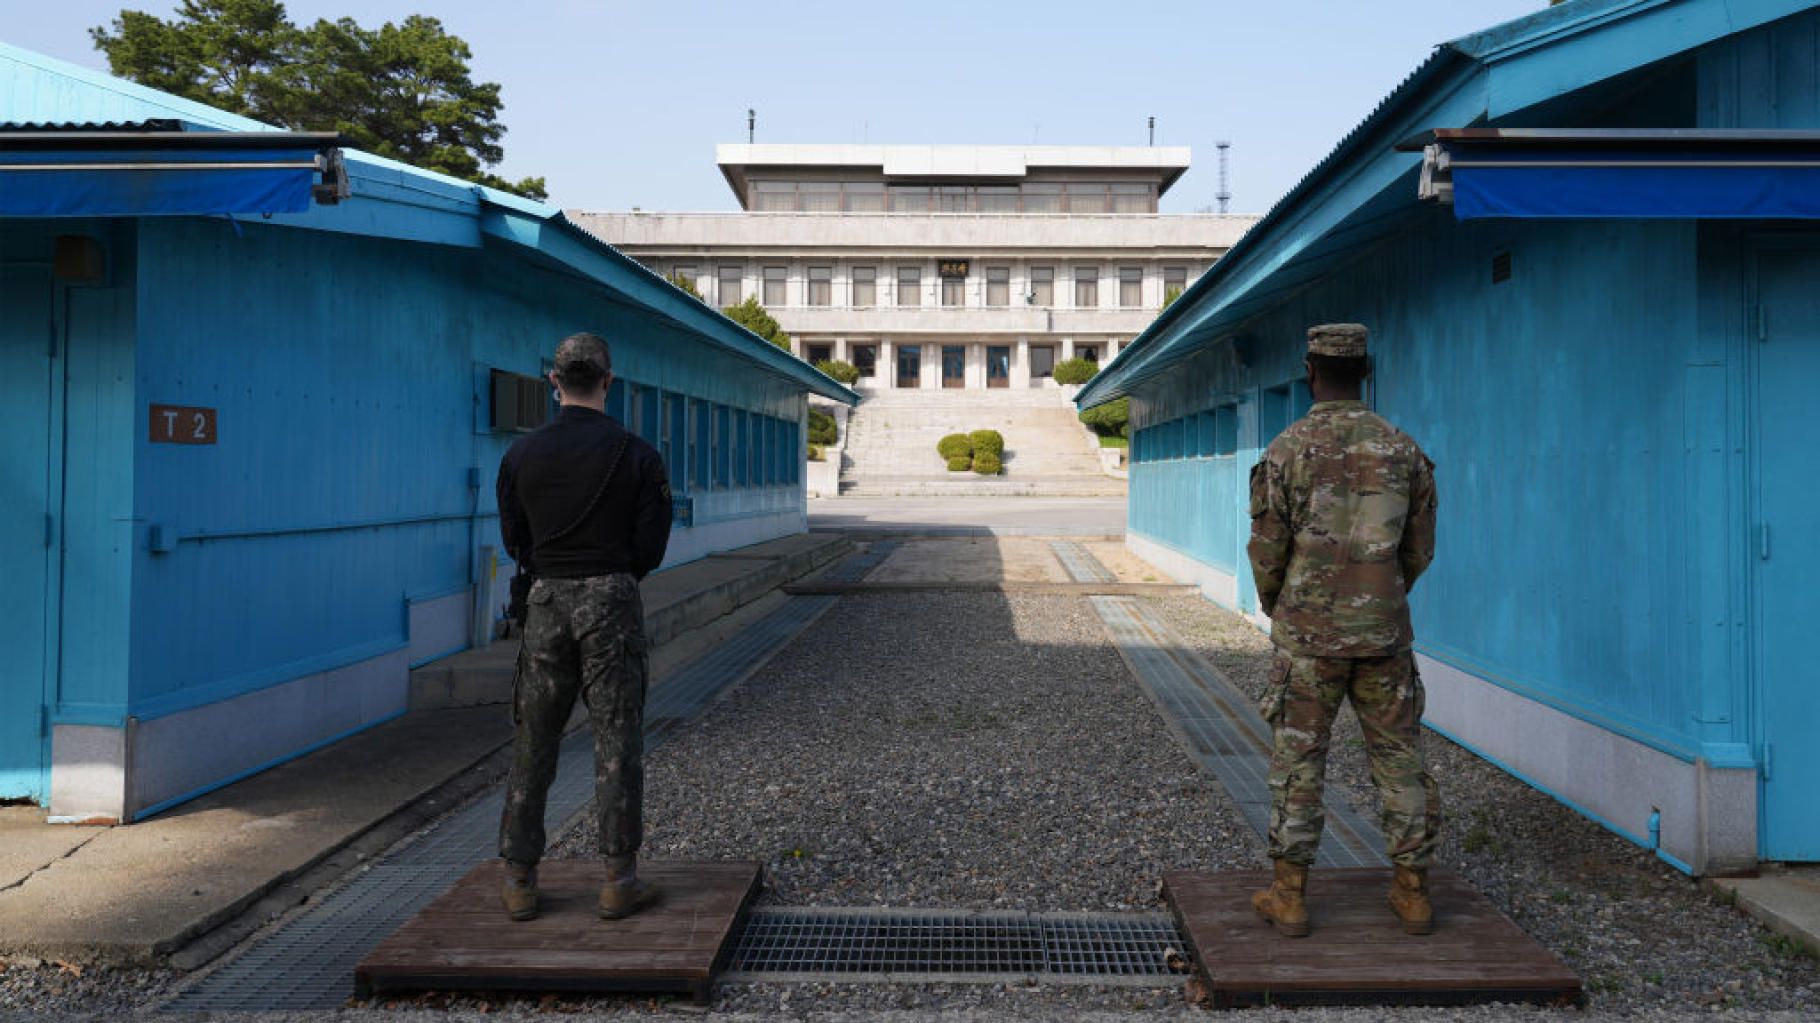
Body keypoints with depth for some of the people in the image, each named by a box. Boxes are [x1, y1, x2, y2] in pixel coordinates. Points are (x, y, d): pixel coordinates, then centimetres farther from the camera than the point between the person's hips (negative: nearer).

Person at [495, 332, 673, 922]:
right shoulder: (636, 455, -5)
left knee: (532, 744, 11)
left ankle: (519, 881, 16)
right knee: (617, 742, 3)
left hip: (547, 603, 2)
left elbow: (514, 541, 8)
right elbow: (651, 546, -3)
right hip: (612, 601, -2)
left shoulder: (522, 455, 2)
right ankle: (620, 880, 8)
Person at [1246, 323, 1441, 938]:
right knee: (1399, 758, 12)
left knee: (1298, 760, 5)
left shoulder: (1287, 451, -9)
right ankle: (1412, 892, 18)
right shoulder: (1404, 450, 2)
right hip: (1384, 632, 3)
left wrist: (1274, 608, 15)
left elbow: (1266, 551, -5)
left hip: (1308, 633, -3)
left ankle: (1289, 896, 10)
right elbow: (1419, 550, 8)